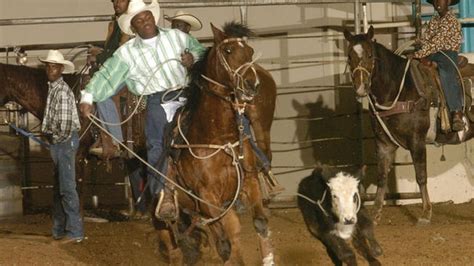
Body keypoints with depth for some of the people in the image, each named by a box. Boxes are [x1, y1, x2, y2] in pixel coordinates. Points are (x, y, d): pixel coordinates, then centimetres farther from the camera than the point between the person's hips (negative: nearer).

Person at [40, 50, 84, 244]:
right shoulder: (52, 88, 13)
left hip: (65, 141, -10)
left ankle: (75, 232, -5)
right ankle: (59, 230, 23)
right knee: (58, 189, 15)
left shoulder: (62, 91, -16)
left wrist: (57, 137, -11)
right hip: (57, 142, 10)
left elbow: (65, 122, -22)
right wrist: (48, 133, 8)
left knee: (67, 187, -8)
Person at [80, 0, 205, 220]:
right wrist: (88, 97, -6)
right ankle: (165, 191, -21)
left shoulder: (177, 37, 14)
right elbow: (106, 76, 5)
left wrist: (193, 58, 1)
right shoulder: (127, 53, 9)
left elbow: (201, 51, 23)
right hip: (157, 100, -1)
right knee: (157, 143, -20)